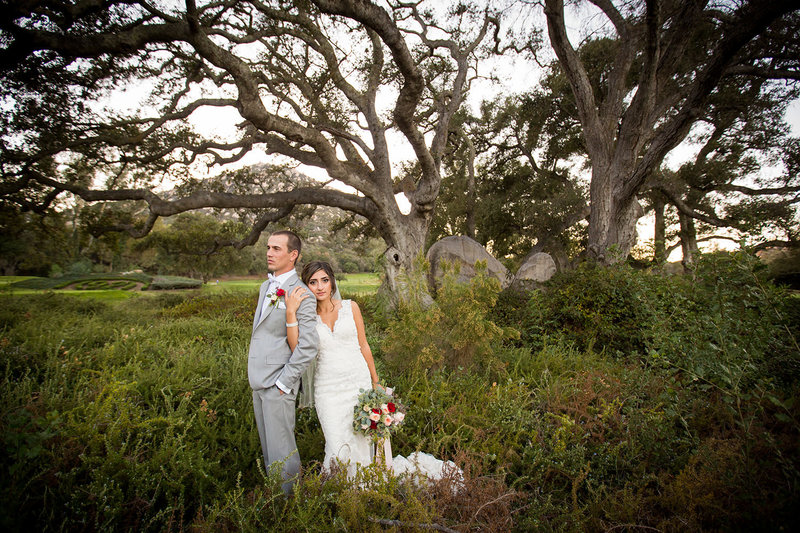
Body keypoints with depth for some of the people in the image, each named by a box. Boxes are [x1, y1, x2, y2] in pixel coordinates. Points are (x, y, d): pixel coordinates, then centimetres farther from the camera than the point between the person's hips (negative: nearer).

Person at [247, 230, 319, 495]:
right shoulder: (265, 287, 11)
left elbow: (308, 346, -21)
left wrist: (284, 382, -17)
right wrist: (256, 374, 17)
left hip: (278, 383, -9)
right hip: (259, 380, 9)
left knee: (281, 450, 3)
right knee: (268, 447, 21)